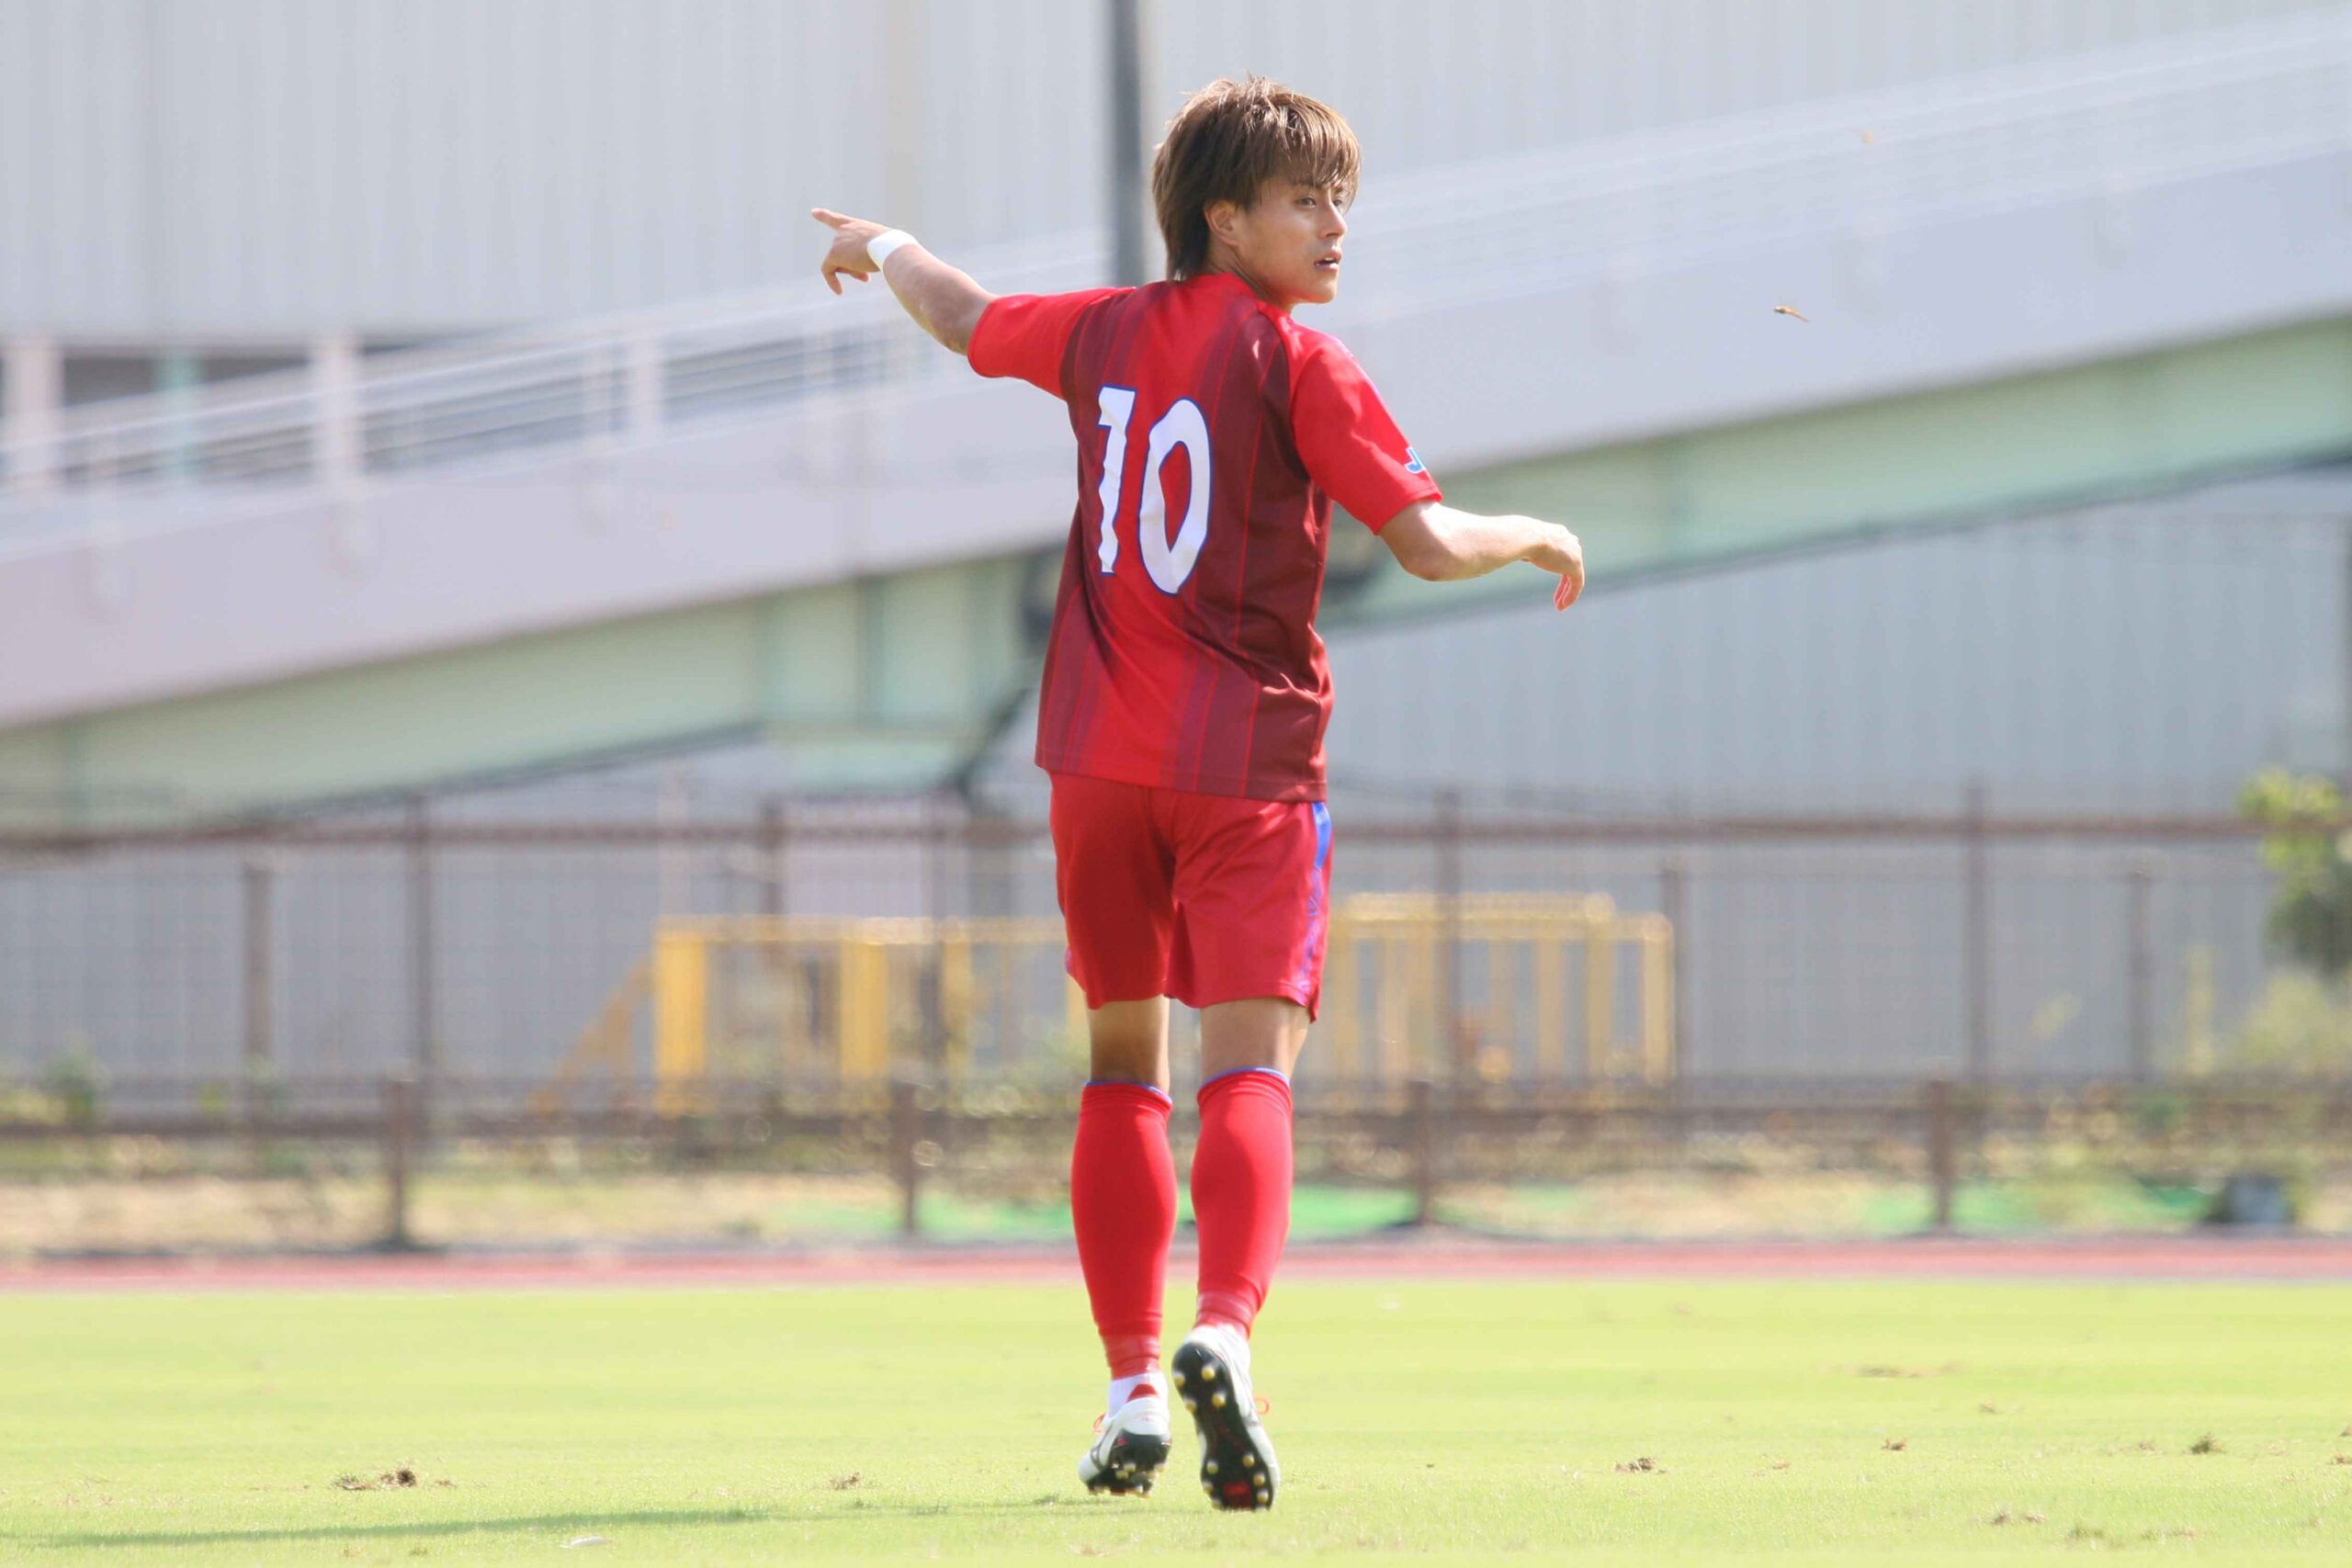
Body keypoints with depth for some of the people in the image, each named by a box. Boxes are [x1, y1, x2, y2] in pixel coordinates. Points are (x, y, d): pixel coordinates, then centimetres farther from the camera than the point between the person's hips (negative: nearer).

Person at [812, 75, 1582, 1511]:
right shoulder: (1295, 364, -7)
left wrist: (886, 247, 51)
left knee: (1125, 1065, 14)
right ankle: (1225, 1329, -35)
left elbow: (964, 318, 29)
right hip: (1249, 758, -5)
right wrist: (1539, 537, 9)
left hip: (1101, 749, 5)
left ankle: (1134, 1388, 10)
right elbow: (1430, 542, -11)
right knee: (1249, 1062, -11)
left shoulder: (1104, 332, 9)